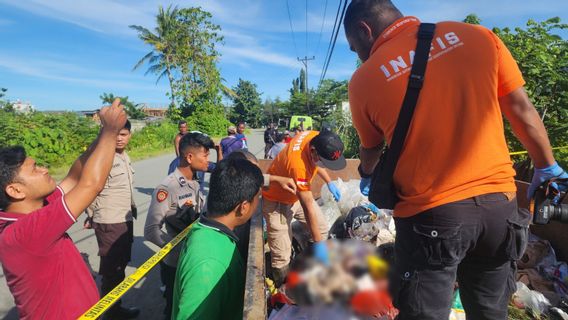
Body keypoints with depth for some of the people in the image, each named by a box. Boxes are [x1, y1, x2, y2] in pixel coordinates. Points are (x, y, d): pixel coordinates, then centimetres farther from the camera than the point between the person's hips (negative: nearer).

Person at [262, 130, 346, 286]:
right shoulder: (297, 164, -39)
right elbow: (308, 207, -30)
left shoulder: (316, 137, -18)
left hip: (299, 193, 8)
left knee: (323, 231, 9)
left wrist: (329, 182, 9)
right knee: (281, 257, -7)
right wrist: (318, 244, -21)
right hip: (278, 201, -8)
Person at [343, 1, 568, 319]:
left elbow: (371, 149, 11)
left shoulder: (364, 80, -5)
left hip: (428, 216, -4)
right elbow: (522, 109, 9)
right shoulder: (477, 36, 2)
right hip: (499, 203, 5)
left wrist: (367, 176, 32)